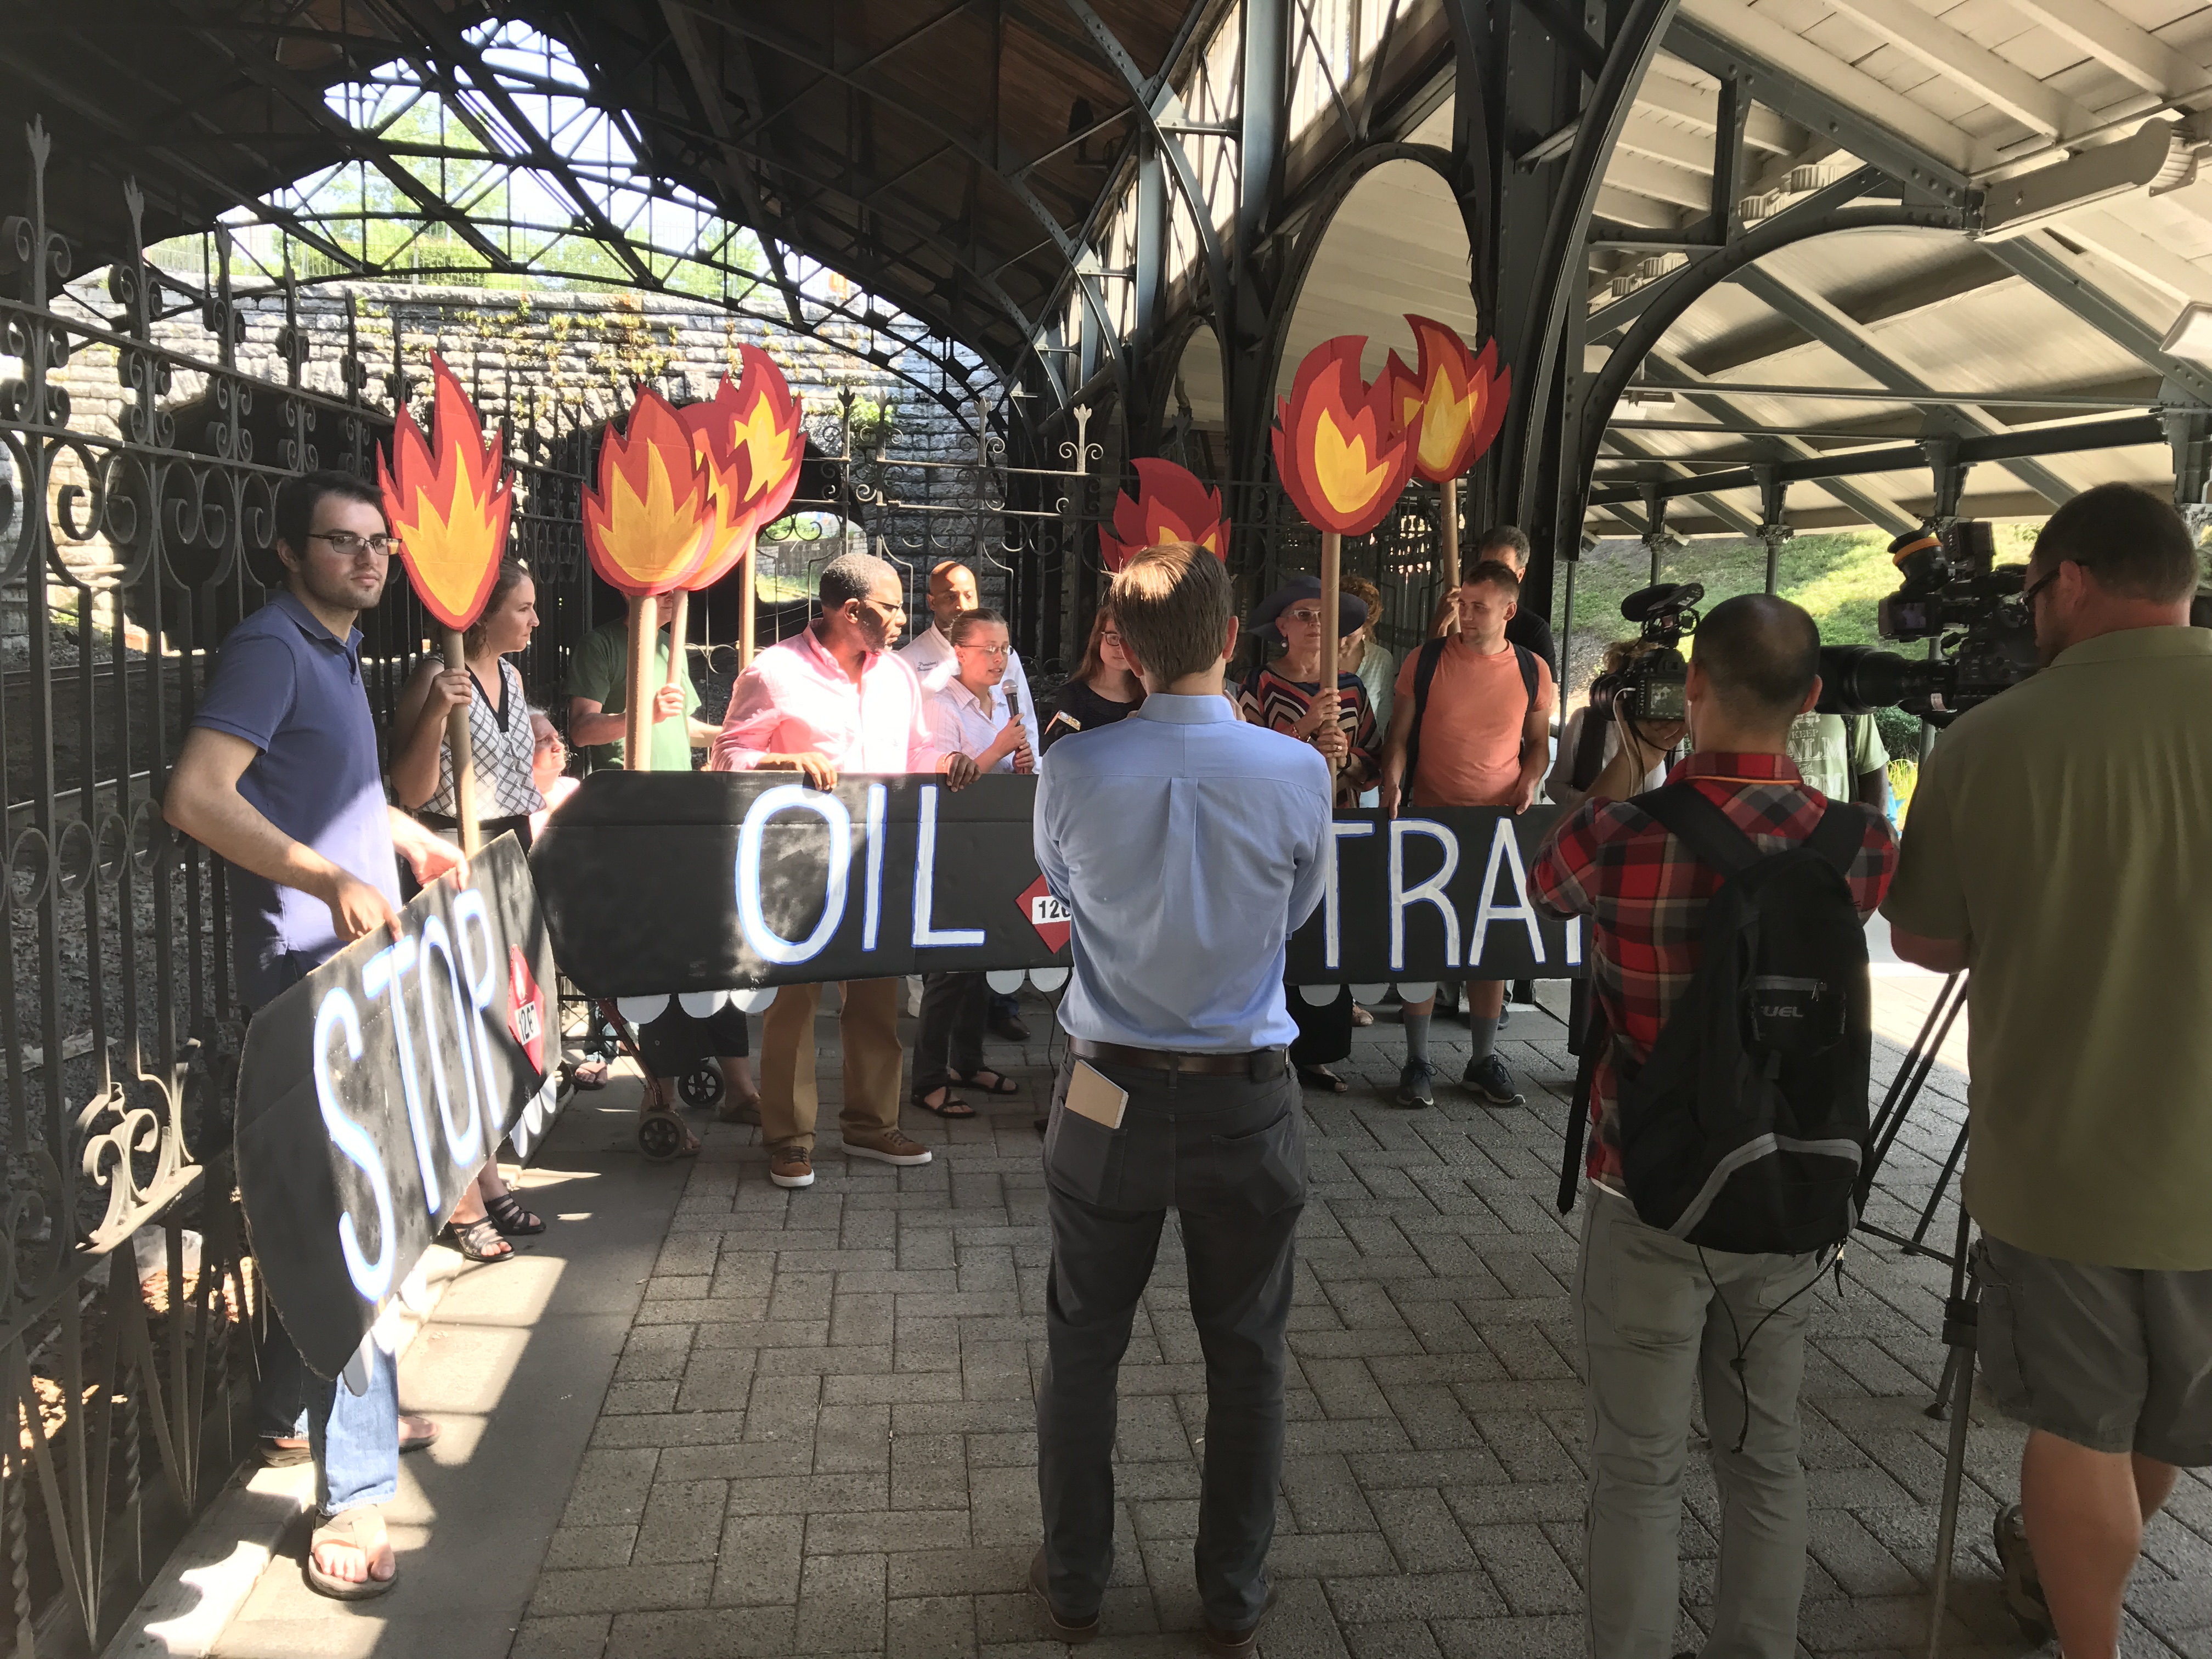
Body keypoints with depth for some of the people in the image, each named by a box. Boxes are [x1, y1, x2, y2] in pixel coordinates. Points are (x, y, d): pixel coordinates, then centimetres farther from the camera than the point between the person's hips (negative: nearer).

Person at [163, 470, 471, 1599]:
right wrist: (330, 881, -31)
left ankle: (301, 1411, 35)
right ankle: (356, 1490, -1)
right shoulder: (269, 647, -14)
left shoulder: (336, 650, 15)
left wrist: (406, 837, 24)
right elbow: (196, 795, -25)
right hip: (305, 967, -10)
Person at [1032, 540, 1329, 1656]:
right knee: (1246, 1356, 16)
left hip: (1108, 1101, 1)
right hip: (1245, 1103, 0)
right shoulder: (1297, 772, -14)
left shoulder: (1072, 773, -13)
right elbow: (1297, 911, 3)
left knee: (1084, 1346, 18)